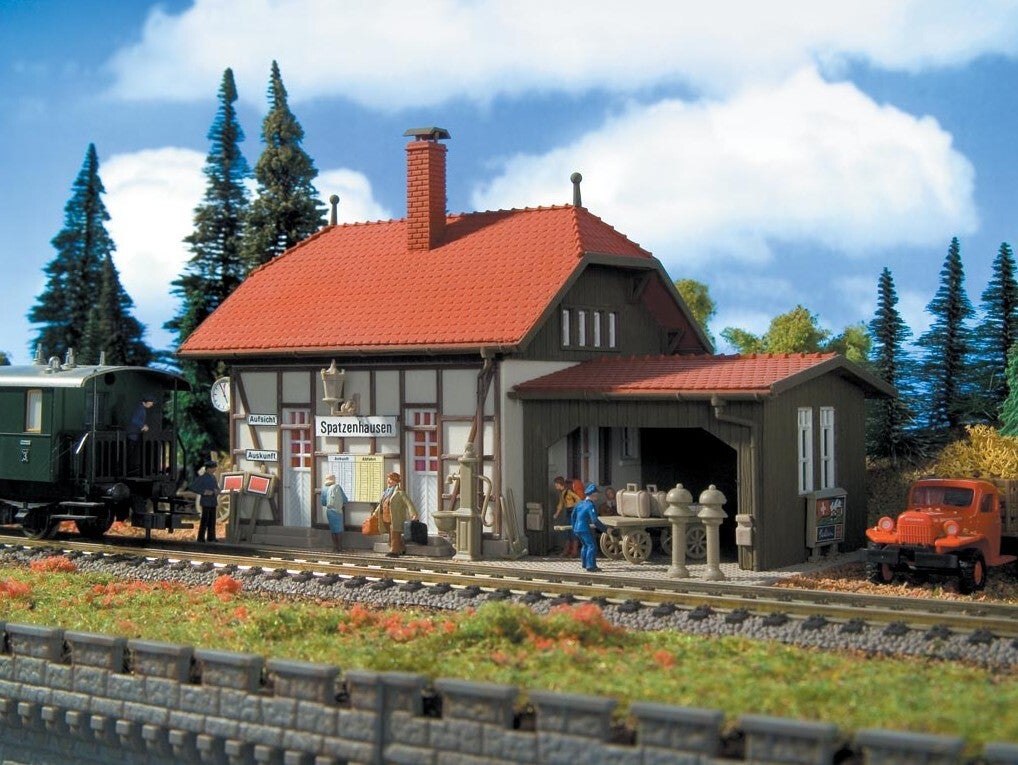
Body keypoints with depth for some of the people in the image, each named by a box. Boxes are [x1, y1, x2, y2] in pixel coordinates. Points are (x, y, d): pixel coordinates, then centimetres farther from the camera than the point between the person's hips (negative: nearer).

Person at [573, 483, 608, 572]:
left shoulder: (580, 503, 10)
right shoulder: (590, 505, -17)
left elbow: (573, 515, 21)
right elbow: (595, 521, -22)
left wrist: (574, 527, 33)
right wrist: (605, 529, -17)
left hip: (577, 529, 10)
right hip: (584, 529, -10)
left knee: (585, 545, 24)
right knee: (592, 546, -8)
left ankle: (585, 565, 34)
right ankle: (590, 566, -12)